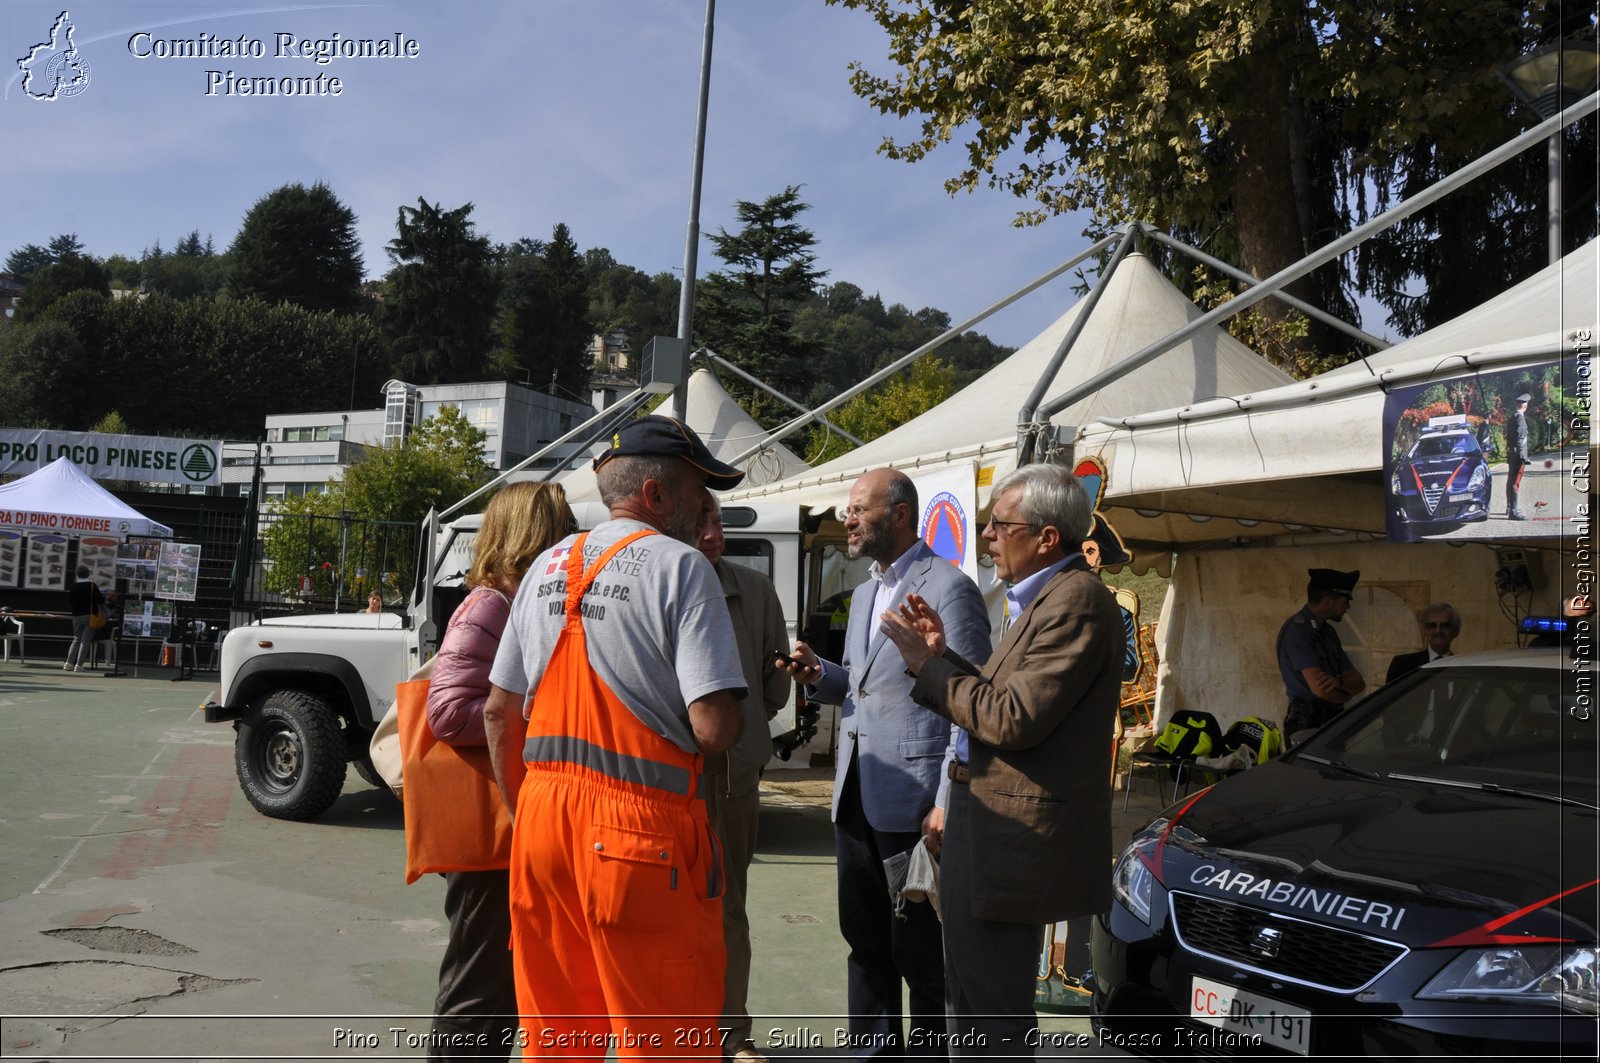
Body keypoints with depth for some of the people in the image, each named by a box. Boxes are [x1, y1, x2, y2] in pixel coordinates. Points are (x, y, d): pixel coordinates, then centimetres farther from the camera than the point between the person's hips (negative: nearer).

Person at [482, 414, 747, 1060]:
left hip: (541, 811, 7)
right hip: (640, 826, -7)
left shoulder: (549, 566, 12)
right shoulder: (680, 566, -8)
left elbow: (499, 712, 15)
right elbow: (715, 728, -16)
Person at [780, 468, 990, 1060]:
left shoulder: (948, 589, -10)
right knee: (864, 940, 16)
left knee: (919, 949, 1)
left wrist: (948, 803, -19)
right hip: (857, 795, 8)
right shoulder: (864, 594, 17)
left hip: (912, 802, -8)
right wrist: (820, 676, 3)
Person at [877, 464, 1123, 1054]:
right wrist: (942, 656, 2)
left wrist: (927, 666, -14)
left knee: (992, 1011, 1)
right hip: (993, 829, 11)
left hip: (1017, 841, -11)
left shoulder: (1075, 600, -19)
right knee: (975, 1000, 22)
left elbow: (1014, 720, -24)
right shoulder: (1044, 598, 14)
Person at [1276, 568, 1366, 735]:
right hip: (1307, 727, -8)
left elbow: (1359, 683, 9)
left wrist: (1340, 682, -15)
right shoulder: (1296, 630, -16)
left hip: (1332, 724, 8)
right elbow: (1319, 688, -24)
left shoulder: (1328, 632, 13)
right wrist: (1347, 693, -2)